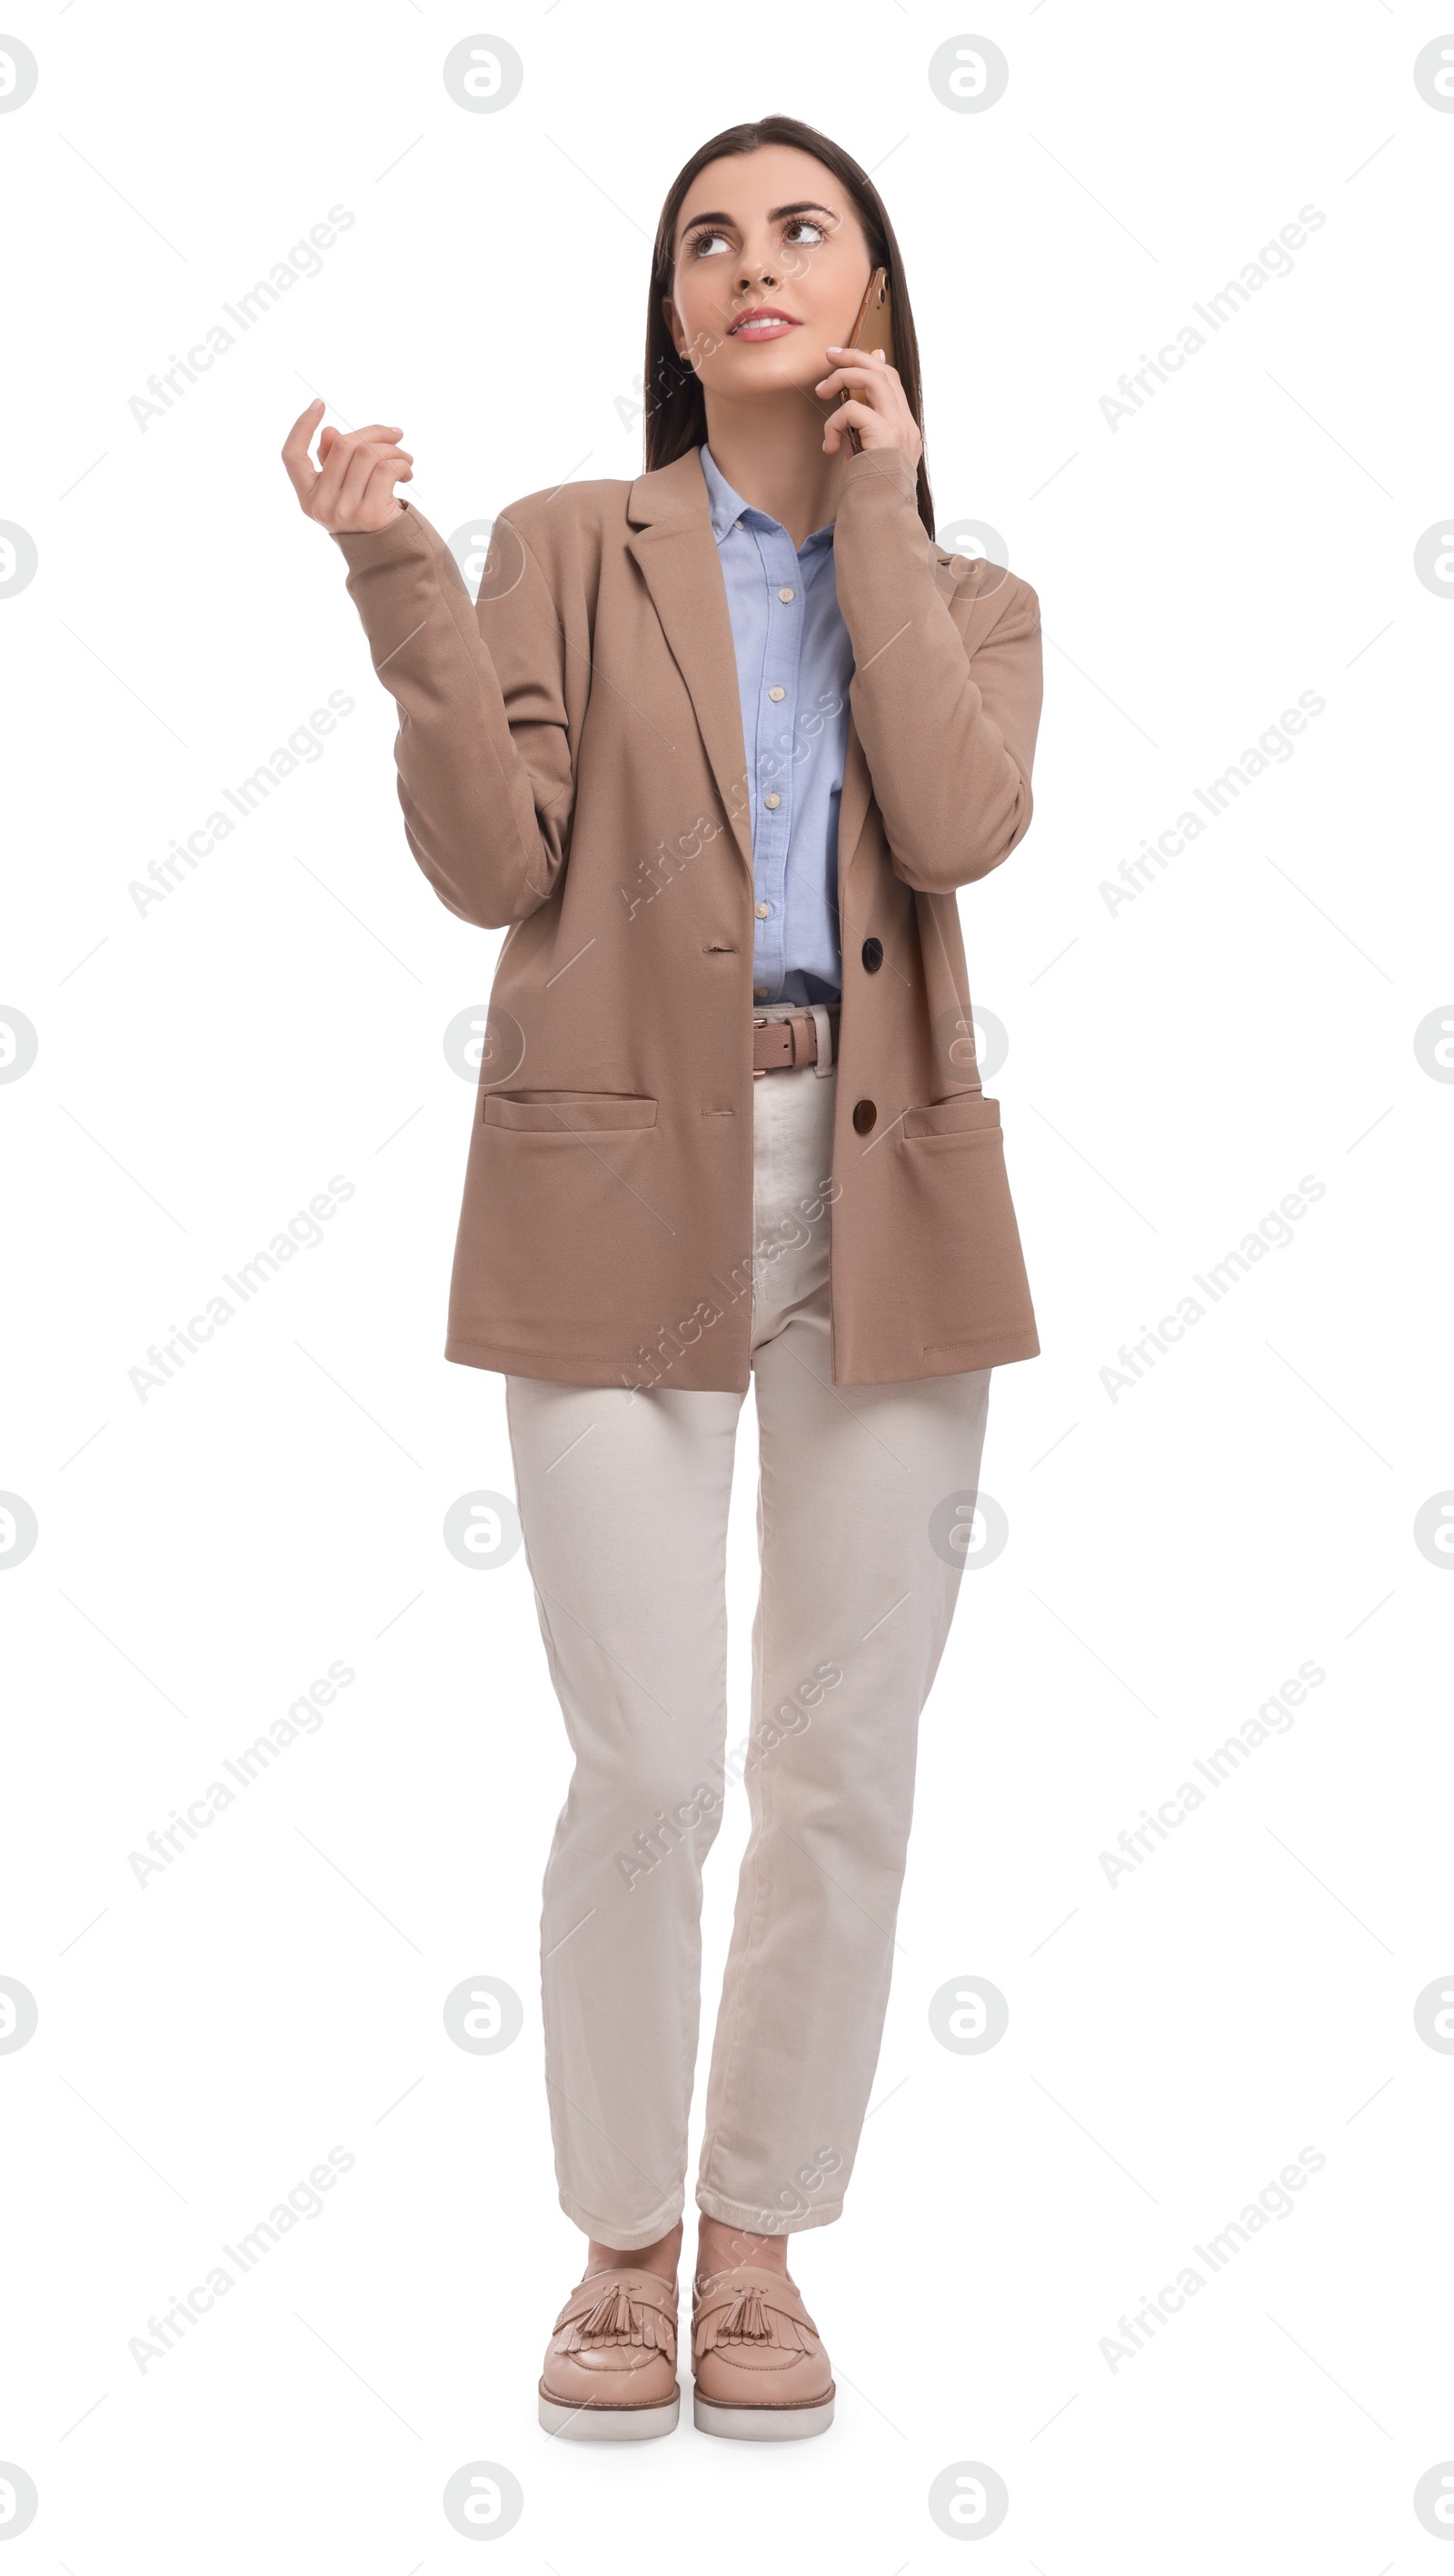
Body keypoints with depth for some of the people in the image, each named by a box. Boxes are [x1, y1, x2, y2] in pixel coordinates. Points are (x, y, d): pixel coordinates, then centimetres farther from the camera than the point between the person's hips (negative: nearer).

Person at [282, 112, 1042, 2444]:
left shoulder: (970, 600, 14)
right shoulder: (567, 549, 9)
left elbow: (960, 832, -8)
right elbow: (495, 865, -5)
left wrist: (875, 512, -2)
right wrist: (395, 572, -13)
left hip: (885, 1197, 2)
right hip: (627, 1188, -2)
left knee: (845, 1771, 4)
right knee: (648, 1769, -4)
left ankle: (759, 2243, 21)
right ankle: (621, 2247, 17)